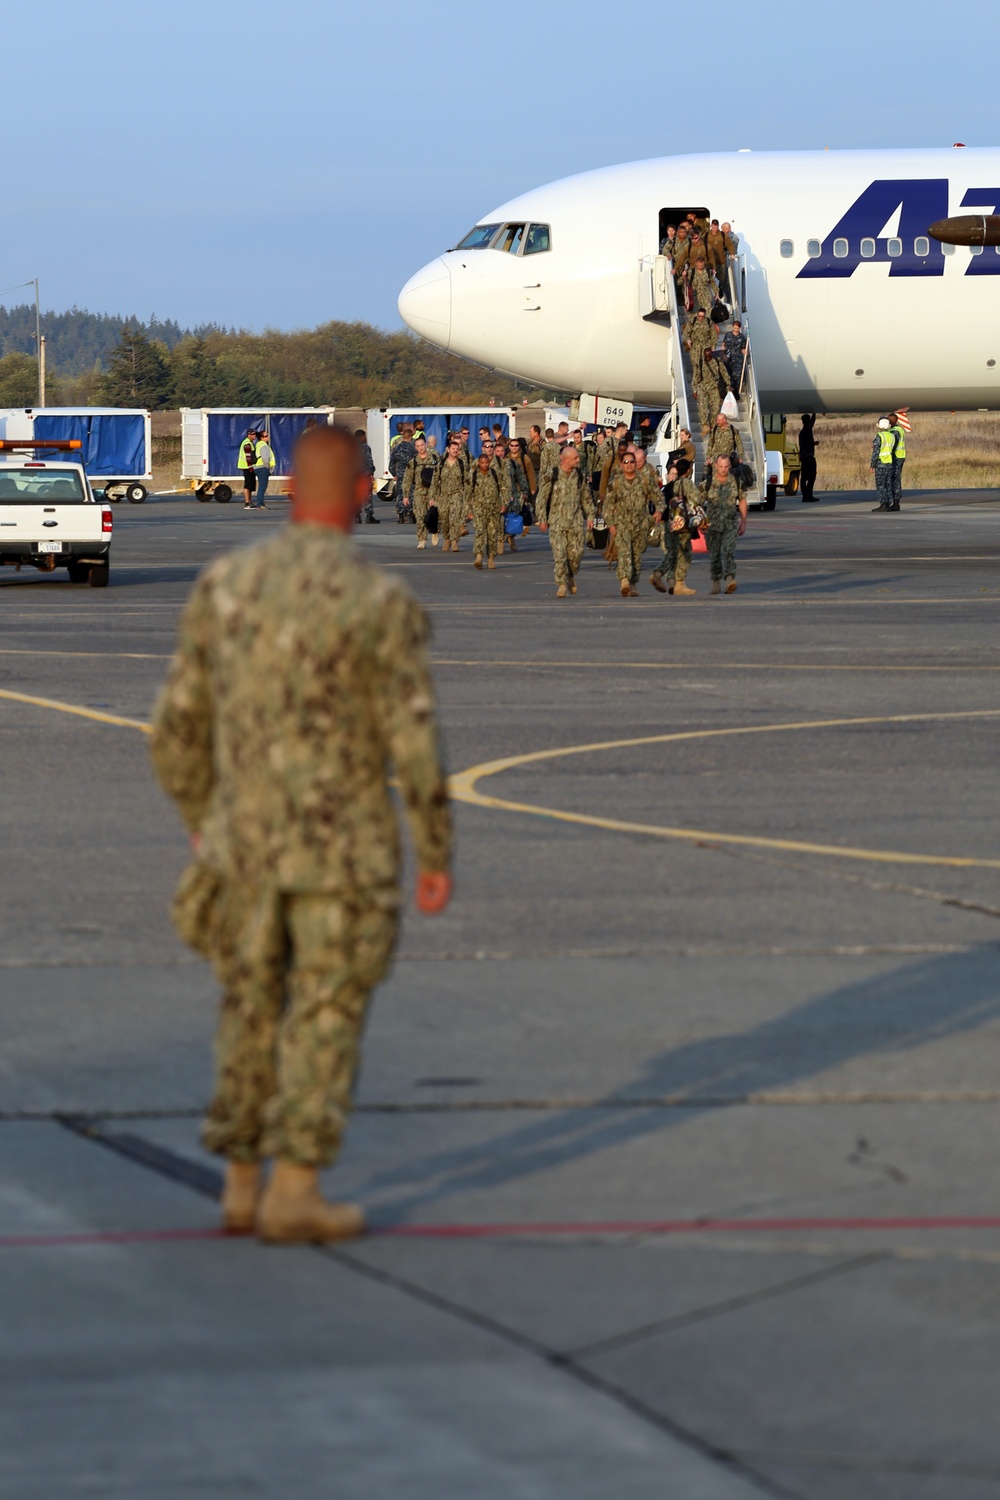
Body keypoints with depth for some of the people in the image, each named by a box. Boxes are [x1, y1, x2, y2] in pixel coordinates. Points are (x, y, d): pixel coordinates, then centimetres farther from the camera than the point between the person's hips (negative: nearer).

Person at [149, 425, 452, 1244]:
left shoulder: (224, 584, -1)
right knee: (325, 1021, 4)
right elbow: (415, 745, -13)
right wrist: (438, 856, -3)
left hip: (249, 845, 4)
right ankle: (293, 1195, 2)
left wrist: (204, 827, 18)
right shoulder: (382, 602, -14)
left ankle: (244, 1186, 18)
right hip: (346, 853, -4)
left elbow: (179, 726, 4)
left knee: (254, 1012, 16)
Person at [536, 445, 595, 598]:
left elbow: (586, 497, 17)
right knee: (559, 554, -8)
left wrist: (590, 516, 13)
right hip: (557, 521, -3)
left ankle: (571, 576, 26)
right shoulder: (551, 476, -6)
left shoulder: (579, 476, 7)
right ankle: (561, 584, -2)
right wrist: (542, 519, -5)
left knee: (576, 553, 0)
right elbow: (542, 497, -2)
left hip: (576, 521, 3)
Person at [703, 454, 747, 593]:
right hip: (712, 523, 0)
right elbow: (699, 503, 3)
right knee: (714, 554, 6)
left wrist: (743, 522, 12)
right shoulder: (708, 483, -3)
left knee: (729, 551, -16)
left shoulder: (736, 482, 3)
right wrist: (701, 521, -7)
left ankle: (730, 579, -27)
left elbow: (742, 500, 14)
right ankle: (716, 582, 19)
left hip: (731, 523, 0)